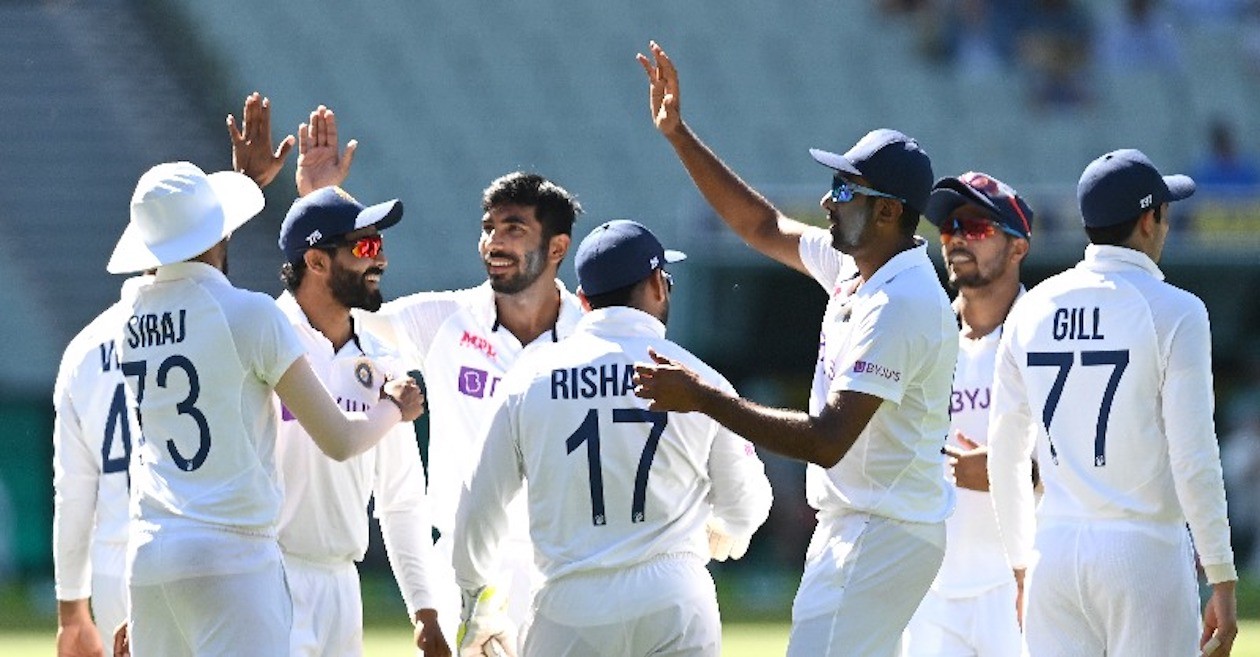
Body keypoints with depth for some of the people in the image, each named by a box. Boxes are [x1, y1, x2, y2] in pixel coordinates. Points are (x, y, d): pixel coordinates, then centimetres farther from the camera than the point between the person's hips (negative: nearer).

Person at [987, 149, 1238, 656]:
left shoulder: (1031, 310, 8)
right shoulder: (1174, 311, -8)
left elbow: (1004, 457, 13)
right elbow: (1193, 459, -12)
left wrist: (1021, 564, 23)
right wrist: (1222, 580, -7)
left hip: (1056, 552, 5)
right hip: (1144, 555, -5)